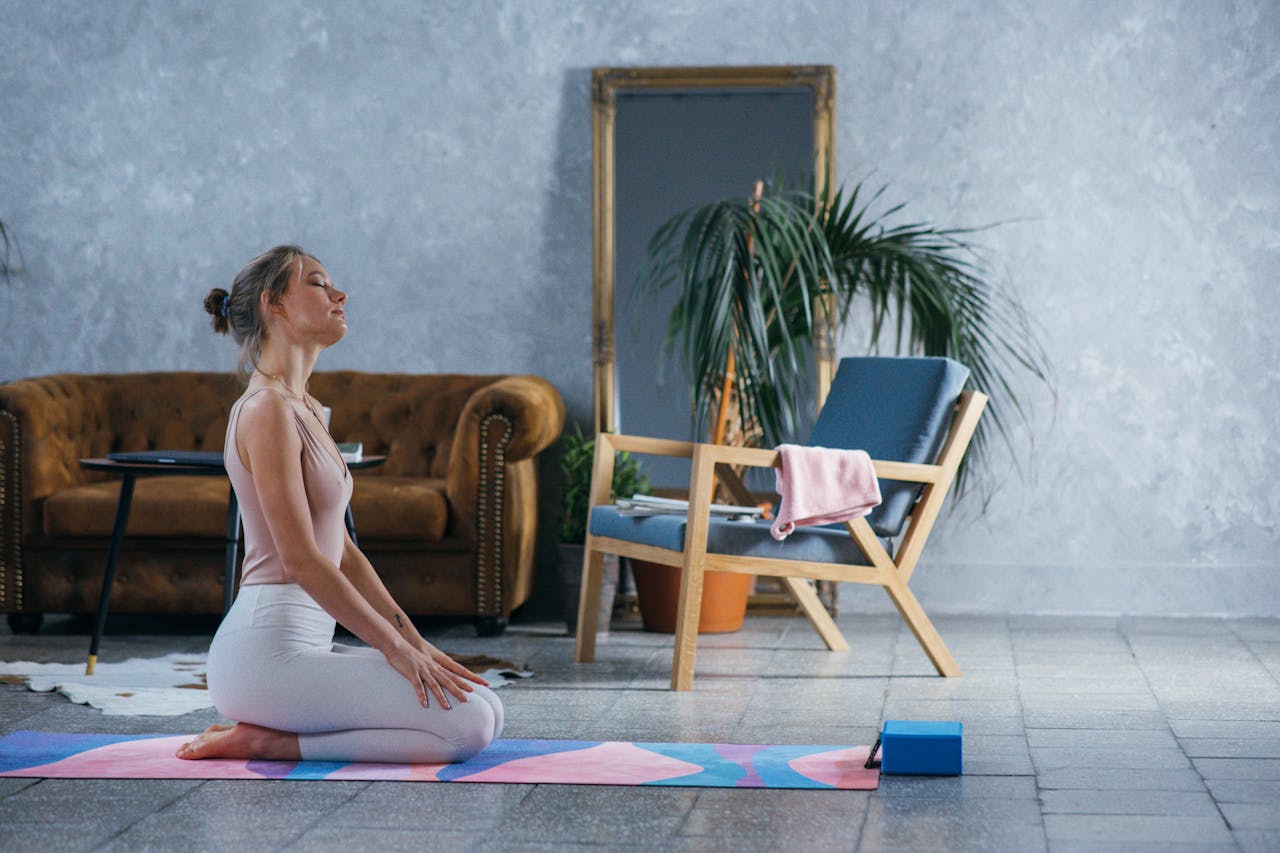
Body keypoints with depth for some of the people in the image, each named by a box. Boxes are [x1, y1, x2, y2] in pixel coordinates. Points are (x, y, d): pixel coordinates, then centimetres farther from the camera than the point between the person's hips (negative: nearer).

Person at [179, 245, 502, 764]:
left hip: (302, 644, 10)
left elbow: (342, 552, 19)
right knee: (468, 723, -18)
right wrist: (396, 647, -14)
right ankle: (269, 741, -8)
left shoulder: (304, 409, 18)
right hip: (269, 652, -10)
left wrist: (415, 642, 13)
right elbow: (301, 560, -18)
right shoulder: (267, 409, -12)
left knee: (485, 708, 7)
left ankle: (272, 737, 7)